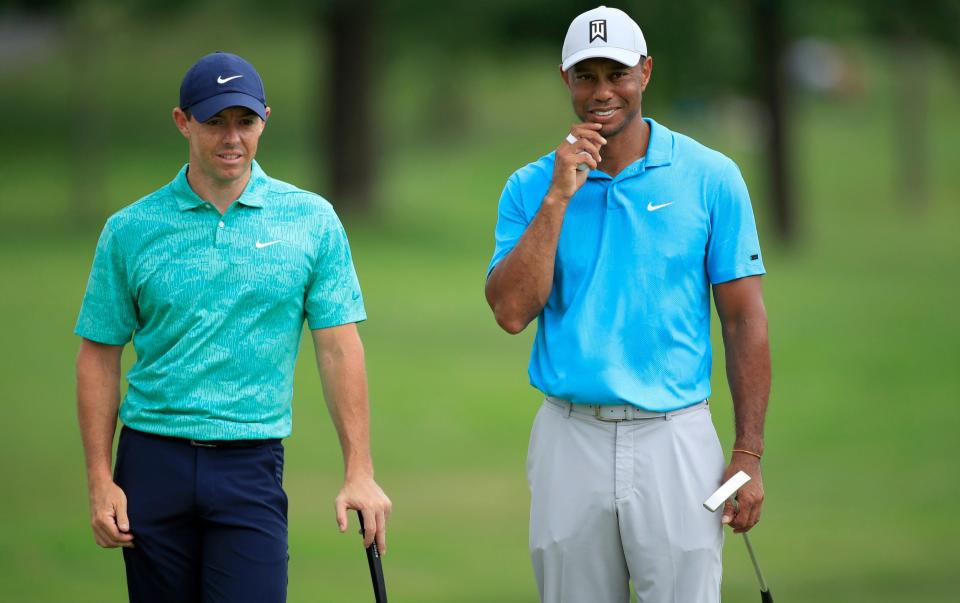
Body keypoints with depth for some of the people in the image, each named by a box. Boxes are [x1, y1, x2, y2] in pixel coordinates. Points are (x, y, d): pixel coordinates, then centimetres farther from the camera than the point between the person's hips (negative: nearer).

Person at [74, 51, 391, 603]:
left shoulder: (313, 221, 3)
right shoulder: (131, 230, 3)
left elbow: (339, 348, 1)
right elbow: (101, 356, 6)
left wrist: (359, 473, -5)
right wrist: (100, 481, -1)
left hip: (252, 468, -1)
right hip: (153, 460, 1)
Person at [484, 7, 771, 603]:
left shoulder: (710, 178, 1)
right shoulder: (531, 188, 5)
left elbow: (744, 320, 1)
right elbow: (512, 311, -7)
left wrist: (749, 455, -4)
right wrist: (558, 197, -12)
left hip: (674, 439, -2)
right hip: (569, 440, 2)